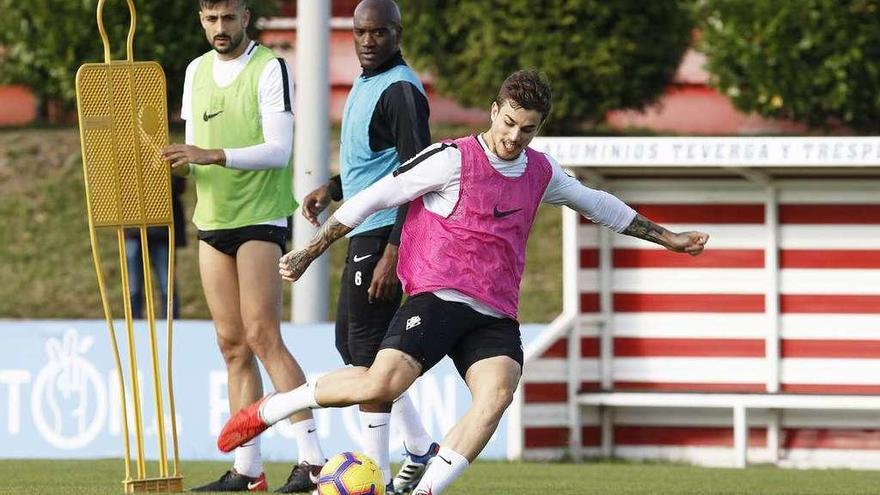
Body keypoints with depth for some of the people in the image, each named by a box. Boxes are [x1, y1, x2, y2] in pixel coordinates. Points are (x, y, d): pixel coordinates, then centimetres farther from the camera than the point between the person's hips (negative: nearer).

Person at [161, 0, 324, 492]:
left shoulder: (270, 69, -8)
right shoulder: (197, 72, 13)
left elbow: (278, 151, -16)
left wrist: (213, 156, -26)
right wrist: (177, 161, -5)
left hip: (260, 216, -7)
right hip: (212, 219, 7)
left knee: (262, 337, -14)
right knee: (232, 345, 5)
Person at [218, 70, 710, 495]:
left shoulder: (541, 173, 15)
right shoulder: (453, 160, -4)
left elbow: (598, 204, 33)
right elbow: (374, 198, -1)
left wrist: (665, 237, 39)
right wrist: (309, 253, -1)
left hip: (496, 316, 5)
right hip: (438, 297, -5)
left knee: (498, 392, -26)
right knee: (384, 382, -27)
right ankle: (267, 410, -8)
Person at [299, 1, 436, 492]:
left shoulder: (400, 90, -16)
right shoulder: (366, 83, 15)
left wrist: (393, 252, -25)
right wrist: (333, 188, 15)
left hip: (384, 234, -10)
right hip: (364, 232, 10)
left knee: (368, 351, -8)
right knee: (351, 344, 17)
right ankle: (420, 449, 26)